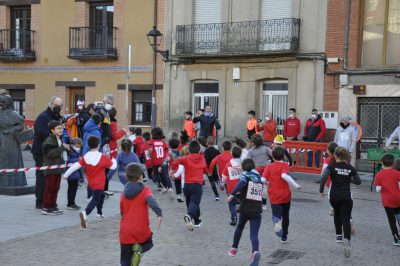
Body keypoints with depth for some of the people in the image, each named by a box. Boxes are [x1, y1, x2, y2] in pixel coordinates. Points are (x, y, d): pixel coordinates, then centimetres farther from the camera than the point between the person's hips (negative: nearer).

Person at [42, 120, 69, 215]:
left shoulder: (60, 140, 16)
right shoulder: (49, 140, -13)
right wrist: (62, 148, -26)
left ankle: (53, 207, 19)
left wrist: (66, 148, 7)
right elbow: (49, 153, -25)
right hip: (50, 168, -9)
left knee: (56, 188, 12)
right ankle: (46, 208, 3)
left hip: (58, 167, 9)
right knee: (49, 188, -3)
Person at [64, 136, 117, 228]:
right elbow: (113, 166, -9)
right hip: (99, 184, -6)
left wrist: (66, 174, -3)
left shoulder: (85, 157, -6)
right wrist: (113, 160, 13)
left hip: (91, 183, 6)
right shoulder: (103, 157, -15)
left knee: (101, 195, 28)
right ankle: (85, 213, -31)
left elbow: (76, 166, -11)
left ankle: (99, 213, 40)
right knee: (95, 200, -6)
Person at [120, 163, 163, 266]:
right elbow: (151, 201, -29)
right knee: (148, 244, 27)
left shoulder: (124, 193, 6)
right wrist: (159, 214, -42)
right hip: (142, 230, -3)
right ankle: (139, 250, -6)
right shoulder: (145, 190, -8)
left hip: (125, 232, 3)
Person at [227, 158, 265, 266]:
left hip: (245, 208, -2)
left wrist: (232, 194, -32)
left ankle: (234, 248, 40)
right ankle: (255, 251, -33)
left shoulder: (246, 174, 1)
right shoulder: (259, 177, 15)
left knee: (239, 227, 26)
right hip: (257, 210, 2)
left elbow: (241, 183, -20)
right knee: (254, 235, -5)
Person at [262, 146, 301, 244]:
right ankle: (284, 237, 27)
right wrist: (296, 185, -23)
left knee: (276, 215, -1)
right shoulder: (285, 165, -4)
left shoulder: (269, 167, 3)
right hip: (285, 195, 0)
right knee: (285, 215, 19)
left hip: (274, 196, 0)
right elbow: (284, 175, -25)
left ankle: (276, 221, -38)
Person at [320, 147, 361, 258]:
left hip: (334, 196, 0)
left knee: (337, 214, 27)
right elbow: (358, 181, 11)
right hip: (346, 197, 0)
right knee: (346, 219, -3)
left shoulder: (332, 166, -4)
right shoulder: (350, 168, 3)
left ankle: (339, 235, 28)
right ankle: (346, 239, -25)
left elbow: (323, 177, -19)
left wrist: (321, 190, -10)